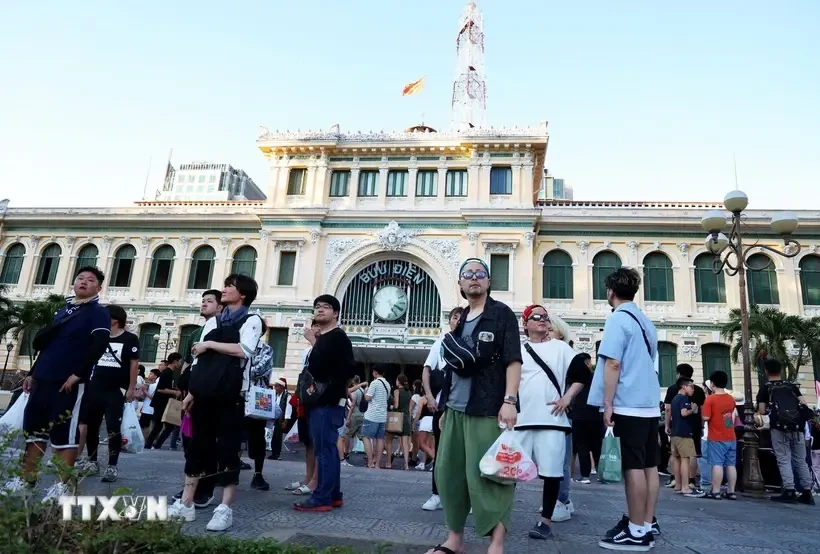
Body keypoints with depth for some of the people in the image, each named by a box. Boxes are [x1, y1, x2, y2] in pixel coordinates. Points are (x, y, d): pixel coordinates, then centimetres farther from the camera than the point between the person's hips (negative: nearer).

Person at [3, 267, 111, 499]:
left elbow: (99, 346, -18)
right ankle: (27, 478, 21)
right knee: (34, 427, 11)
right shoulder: (63, 310, 19)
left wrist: (77, 374, -21)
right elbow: (47, 344, 24)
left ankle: (62, 484, 2)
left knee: (64, 433, -5)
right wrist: (32, 373, 20)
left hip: (68, 382, -7)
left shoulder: (98, 313, -4)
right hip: (43, 379, 8)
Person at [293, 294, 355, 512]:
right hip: (321, 403, 10)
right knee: (328, 449, 11)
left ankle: (322, 498, -4)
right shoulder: (322, 339, 20)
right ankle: (333, 495, 18)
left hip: (328, 403, -10)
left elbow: (346, 372, -18)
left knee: (324, 449, -8)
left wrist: (330, 394, -19)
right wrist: (313, 393, 18)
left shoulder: (338, 337, -9)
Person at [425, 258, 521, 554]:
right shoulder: (460, 321, 17)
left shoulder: (502, 314, -1)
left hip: (487, 409, -7)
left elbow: (513, 360, -9)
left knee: (485, 474, -5)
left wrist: (509, 401, -18)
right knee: (448, 472, 10)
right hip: (455, 409, 7)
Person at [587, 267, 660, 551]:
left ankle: (636, 532, 1)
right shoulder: (645, 321, 15)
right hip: (649, 403, 8)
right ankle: (648, 524, 19)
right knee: (649, 465, 11)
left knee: (633, 467, -4)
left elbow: (613, 364, -16)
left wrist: (608, 404, -13)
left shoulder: (618, 319, -10)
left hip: (628, 404, -8)